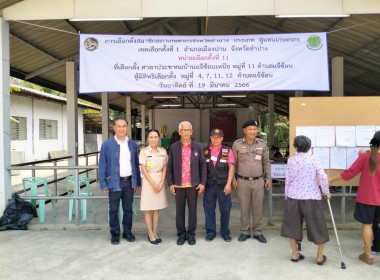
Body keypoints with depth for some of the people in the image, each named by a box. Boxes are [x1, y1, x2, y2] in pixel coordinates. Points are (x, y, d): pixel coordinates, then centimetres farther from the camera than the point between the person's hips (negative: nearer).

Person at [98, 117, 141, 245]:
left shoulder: (132, 144, 5)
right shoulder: (107, 144, -4)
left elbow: (136, 163, 9)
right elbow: (102, 165, -4)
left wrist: (137, 182, 7)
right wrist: (103, 184, -8)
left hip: (129, 182, 3)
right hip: (114, 182, -3)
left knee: (128, 209, 14)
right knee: (114, 210, 9)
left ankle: (127, 232, 30)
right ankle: (115, 233, 25)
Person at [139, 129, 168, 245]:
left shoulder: (163, 151, 3)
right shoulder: (144, 151, -6)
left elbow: (165, 168, 4)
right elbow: (143, 169, -8)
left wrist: (161, 183, -7)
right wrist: (153, 183, -12)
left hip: (160, 181, 3)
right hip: (148, 181, -3)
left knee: (157, 209, 10)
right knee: (148, 210, 3)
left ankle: (155, 233, 21)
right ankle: (150, 234, 14)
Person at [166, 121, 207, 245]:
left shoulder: (197, 147, 2)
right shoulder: (174, 147, 2)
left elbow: (203, 165, 3)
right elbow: (169, 166, 3)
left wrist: (202, 183, -2)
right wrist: (170, 183, -1)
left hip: (193, 185, 0)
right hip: (178, 185, 0)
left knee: (192, 210, 8)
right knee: (179, 210, 9)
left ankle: (191, 234, 23)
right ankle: (181, 234, 23)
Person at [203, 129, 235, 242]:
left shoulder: (227, 151, 2)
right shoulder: (205, 151, 8)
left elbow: (231, 167, -3)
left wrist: (228, 184, -11)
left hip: (223, 185, -1)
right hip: (209, 185, 1)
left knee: (225, 209, 5)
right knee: (209, 209, 7)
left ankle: (225, 232, 22)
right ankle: (210, 232, 21)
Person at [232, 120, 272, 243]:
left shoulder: (262, 144, 3)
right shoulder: (237, 144, -3)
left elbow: (266, 162, 11)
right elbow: (233, 163, 2)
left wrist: (268, 178, 7)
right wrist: (233, 179, 0)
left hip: (258, 181, 2)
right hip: (242, 181, -1)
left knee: (258, 208, 8)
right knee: (244, 208, 7)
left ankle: (258, 232, 23)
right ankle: (245, 232, 22)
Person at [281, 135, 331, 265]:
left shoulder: (291, 160, -1)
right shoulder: (314, 159, -3)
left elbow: (288, 180, 3)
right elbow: (323, 177, -8)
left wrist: (287, 196, 14)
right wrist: (326, 192, 7)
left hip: (294, 196, 1)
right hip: (311, 196, -1)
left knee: (292, 224, 16)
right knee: (317, 225, 12)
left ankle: (295, 253, 22)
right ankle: (320, 256, 22)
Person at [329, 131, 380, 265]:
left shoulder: (364, 157, -11)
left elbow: (349, 173, -10)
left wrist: (332, 180, 0)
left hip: (366, 197, -1)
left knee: (367, 224, 9)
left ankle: (368, 255, 18)